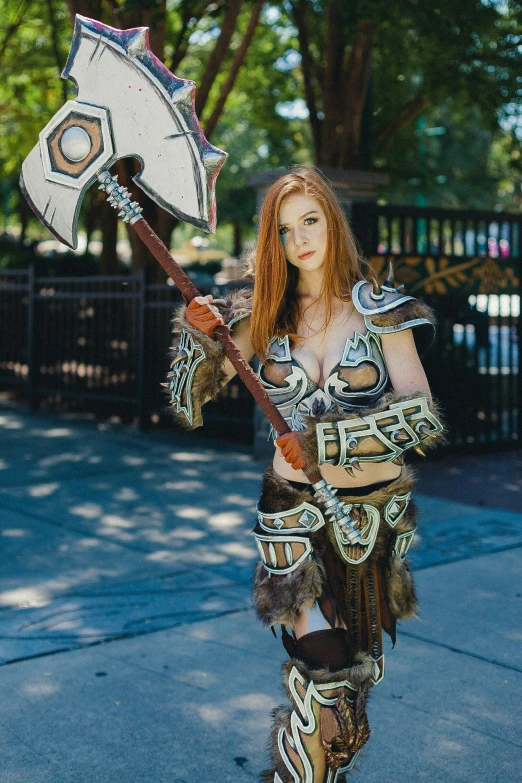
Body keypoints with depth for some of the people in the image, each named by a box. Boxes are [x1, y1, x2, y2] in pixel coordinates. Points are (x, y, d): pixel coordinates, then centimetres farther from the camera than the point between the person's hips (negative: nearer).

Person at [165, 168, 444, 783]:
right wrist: (197, 337, -17)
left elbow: (421, 414, -14)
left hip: (373, 511, 1)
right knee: (323, 668, -9)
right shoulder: (263, 317, -1)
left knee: (357, 664, 16)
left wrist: (324, 440, -22)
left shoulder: (380, 310, -6)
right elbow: (188, 404, 1)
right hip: (293, 510, 0)